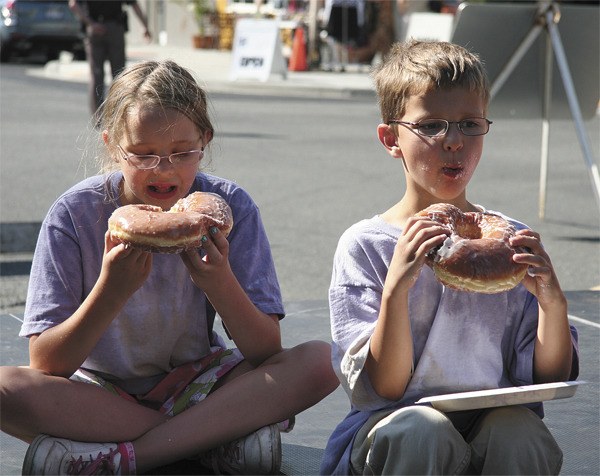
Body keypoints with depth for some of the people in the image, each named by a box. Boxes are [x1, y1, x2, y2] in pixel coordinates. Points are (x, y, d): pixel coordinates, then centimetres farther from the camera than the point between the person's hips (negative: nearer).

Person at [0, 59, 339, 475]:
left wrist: (219, 282, -31)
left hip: (197, 385, 1)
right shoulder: (75, 215, -14)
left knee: (320, 362, -22)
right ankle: (215, 436, -22)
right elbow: (47, 366, -17)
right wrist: (111, 290, -32)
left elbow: (266, 353, -13)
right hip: (101, 391, -1)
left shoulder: (229, 208, -10)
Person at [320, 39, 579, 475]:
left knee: (520, 434, -31)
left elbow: (549, 381, 5)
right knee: (422, 430, -34)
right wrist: (396, 289, -22)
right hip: (393, 430, -2)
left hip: (493, 423, 2)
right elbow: (380, 389, -8)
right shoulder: (364, 245, -2)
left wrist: (553, 304, -14)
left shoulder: (511, 242, 5)